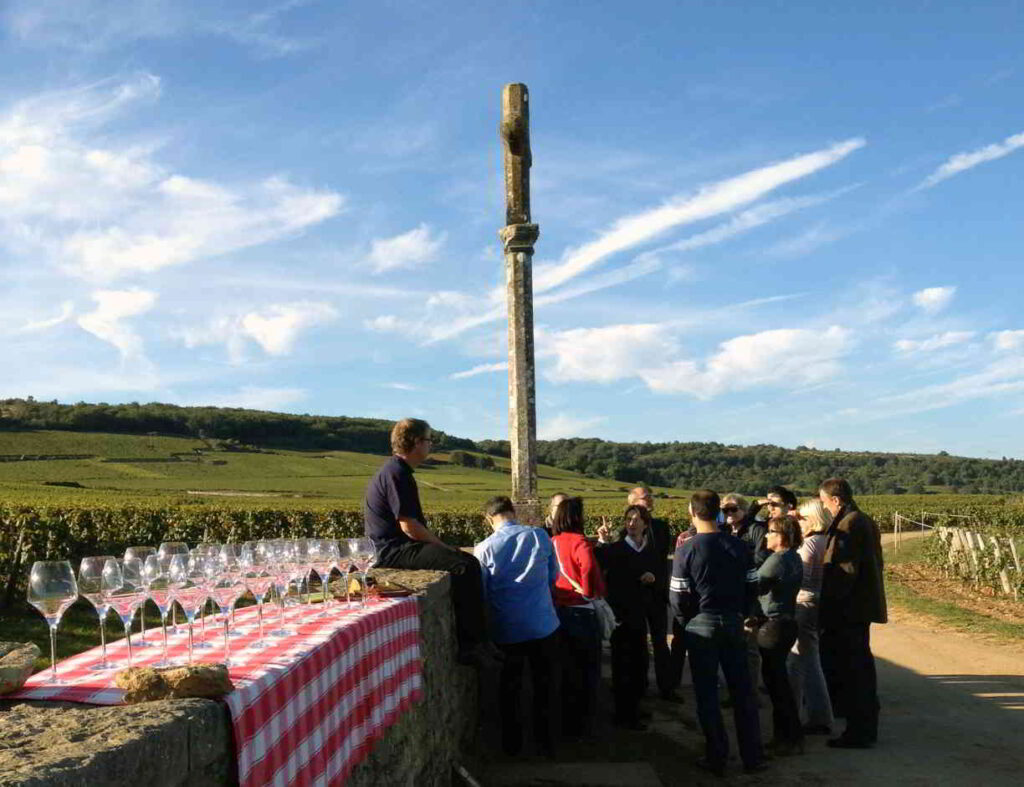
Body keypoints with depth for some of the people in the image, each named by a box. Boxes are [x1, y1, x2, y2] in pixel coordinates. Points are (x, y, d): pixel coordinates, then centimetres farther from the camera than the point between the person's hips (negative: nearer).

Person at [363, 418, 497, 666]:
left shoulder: (398, 471, 18)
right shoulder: (396, 474, -15)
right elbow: (409, 527, -21)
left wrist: (441, 545, 11)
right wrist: (443, 546, -10)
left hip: (398, 547, 11)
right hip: (394, 551, -11)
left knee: (470, 562, 4)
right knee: (463, 566, -23)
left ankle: (473, 641, 3)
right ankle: (471, 644, -16)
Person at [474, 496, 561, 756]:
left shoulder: (484, 549, -11)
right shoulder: (540, 537, -8)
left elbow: (482, 593, -3)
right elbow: (553, 577, 6)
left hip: (506, 629, 0)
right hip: (543, 625, 0)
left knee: (510, 686, 18)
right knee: (544, 684, 16)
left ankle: (512, 743, 27)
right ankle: (544, 741, 24)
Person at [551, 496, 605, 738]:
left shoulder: (552, 543, 3)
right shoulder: (579, 542, -16)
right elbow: (589, 568, -29)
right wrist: (591, 591, -11)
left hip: (559, 611, 6)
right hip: (582, 611, -6)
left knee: (569, 668, 18)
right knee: (588, 668, 10)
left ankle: (568, 723, 27)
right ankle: (583, 724, 17)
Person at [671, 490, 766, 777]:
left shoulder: (686, 550, -12)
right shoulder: (739, 546, -1)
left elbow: (678, 596, -10)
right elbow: (752, 587, 4)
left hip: (701, 626, -3)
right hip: (734, 623, 3)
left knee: (707, 693, 7)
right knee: (742, 690, 12)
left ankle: (716, 758, 13)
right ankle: (753, 756, 18)